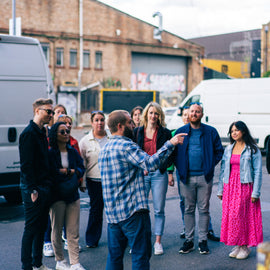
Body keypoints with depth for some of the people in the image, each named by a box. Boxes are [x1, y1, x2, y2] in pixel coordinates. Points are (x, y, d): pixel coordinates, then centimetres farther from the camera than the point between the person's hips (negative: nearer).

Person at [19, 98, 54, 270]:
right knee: (31, 229, -1)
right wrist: (32, 190, -20)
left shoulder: (42, 133, 15)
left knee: (41, 228, 15)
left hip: (45, 187, 9)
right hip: (34, 189, -9)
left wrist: (49, 184, 15)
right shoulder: (29, 133, -14)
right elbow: (26, 164, -18)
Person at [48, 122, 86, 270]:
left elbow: (81, 169, 6)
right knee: (57, 230, 5)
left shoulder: (73, 151, 10)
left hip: (73, 195, 4)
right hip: (57, 195, -4)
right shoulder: (50, 153, -5)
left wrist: (66, 171, -10)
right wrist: (72, 172, -10)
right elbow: (51, 173, -13)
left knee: (73, 231, 4)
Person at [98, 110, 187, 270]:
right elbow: (150, 163, -26)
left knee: (114, 255, 14)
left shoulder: (104, 150, 15)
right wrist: (170, 144, -20)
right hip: (133, 211, -9)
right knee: (141, 256, -1)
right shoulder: (126, 146, -14)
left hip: (112, 213, 9)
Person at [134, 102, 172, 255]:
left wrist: (163, 167, -10)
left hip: (159, 174, -1)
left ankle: (158, 242, 12)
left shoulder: (165, 133, 4)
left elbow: (171, 154, 5)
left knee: (159, 210, 2)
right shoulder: (137, 132, 8)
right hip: (141, 174, 1)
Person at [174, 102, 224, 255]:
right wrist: (180, 167, 1)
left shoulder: (211, 132, 2)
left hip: (204, 177, -1)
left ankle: (203, 240, 15)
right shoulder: (180, 132, 5)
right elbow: (174, 152, 11)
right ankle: (189, 240, 16)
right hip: (187, 177, 1)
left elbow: (219, 151, 7)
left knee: (204, 209, 5)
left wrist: (210, 166, -2)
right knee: (188, 209, 8)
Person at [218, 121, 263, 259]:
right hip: (230, 186, 5)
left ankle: (245, 246, 9)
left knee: (245, 216, -3)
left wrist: (255, 192, -10)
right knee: (230, 215, 2)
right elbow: (223, 170, 14)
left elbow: (258, 172, -5)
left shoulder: (253, 149, -2)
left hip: (245, 186, -4)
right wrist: (220, 190, 11)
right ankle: (238, 245, 14)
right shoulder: (228, 149, 12)